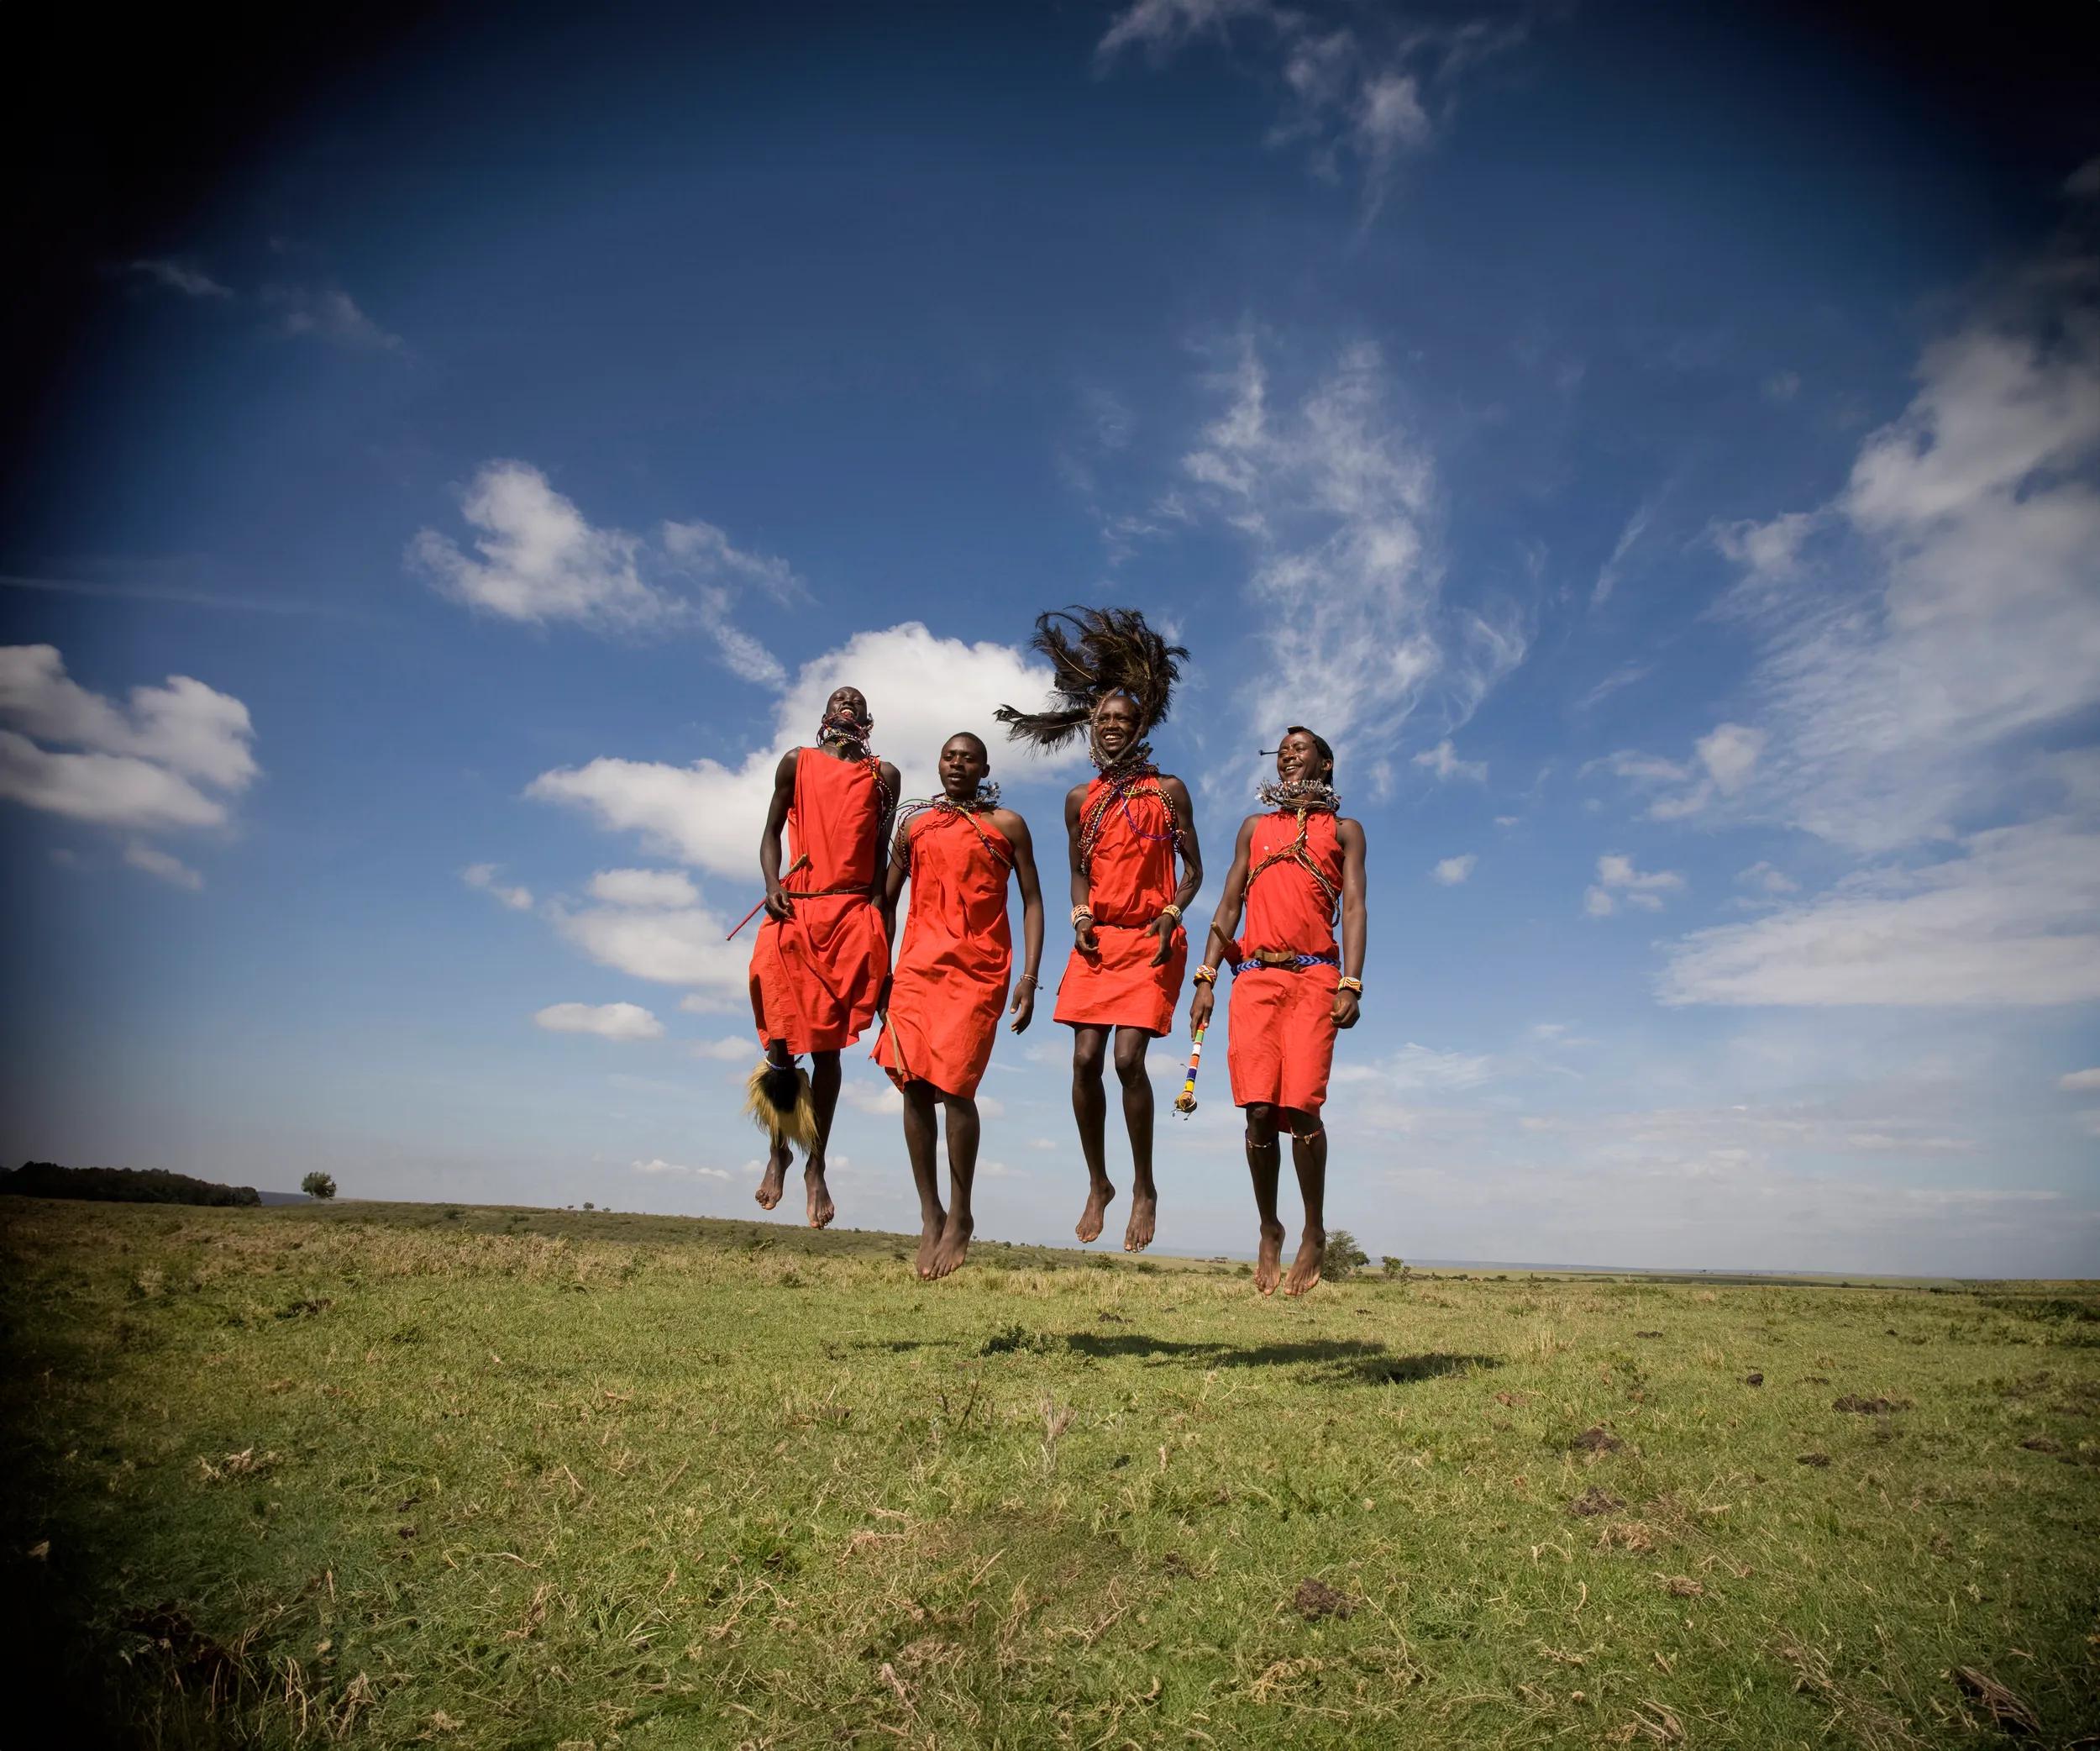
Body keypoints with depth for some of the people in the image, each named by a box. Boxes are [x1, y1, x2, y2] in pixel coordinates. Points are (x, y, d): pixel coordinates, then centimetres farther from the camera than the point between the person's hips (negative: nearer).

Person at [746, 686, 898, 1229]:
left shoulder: (884, 774, 16)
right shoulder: (797, 762, 15)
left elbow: (881, 851, 14)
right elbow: (772, 831, 13)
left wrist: (878, 913, 4)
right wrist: (772, 886, -5)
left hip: (852, 914, 0)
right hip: (794, 910, 0)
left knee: (828, 1045, 0)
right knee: (780, 1038, -7)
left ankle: (816, 1164, 9)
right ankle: (778, 1149, 13)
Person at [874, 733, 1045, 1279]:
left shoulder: (1006, 825, 10)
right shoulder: (914, 825, 18)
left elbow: (1032, 900, 6)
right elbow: (887, 899, 19)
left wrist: (1029, 977, -4)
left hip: (979, 970, -3)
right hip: (917, 966, 3)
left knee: (954, 1086, -13)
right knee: (913, 1084, -3)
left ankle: (960, 1218, 1)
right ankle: (930, 1215, 8)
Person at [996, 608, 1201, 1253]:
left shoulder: (1168, 790, 4)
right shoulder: (1080, 800, 12)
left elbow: (1192, 869, 6)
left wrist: (1170, 915, -12)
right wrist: (1081, 916, -2)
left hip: (1151, 941, -3)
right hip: (1097, 940, 3)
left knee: (1128, 1056, -15)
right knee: (1085, 1058, -6)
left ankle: (1144, 1187, 3)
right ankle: (1097, 1184, 13)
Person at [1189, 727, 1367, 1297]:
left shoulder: (1344, 830, 17)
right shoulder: (1254, 827, 24)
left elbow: (1353, 908, 5)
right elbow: (1229, 905, 17)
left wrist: (1350, 985, -10)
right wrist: (1205, 979, 5)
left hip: (1314, 977, -2)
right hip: (1254, 977, 2)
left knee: (1299, 1107, -13)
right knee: (1260, 1111, -6)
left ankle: (1314, 1232, 6)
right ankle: (1268, 1229, 12)